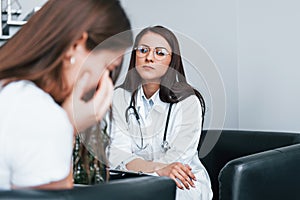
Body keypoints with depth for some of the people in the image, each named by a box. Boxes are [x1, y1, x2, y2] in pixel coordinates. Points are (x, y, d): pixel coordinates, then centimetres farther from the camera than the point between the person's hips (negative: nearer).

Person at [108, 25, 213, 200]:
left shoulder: (189, 101, -7)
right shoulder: (120, 97, 3)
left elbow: (177, 159, -14)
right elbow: (117, 154, -10)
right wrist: (158, 169, -27)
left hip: (184, 186, -3)